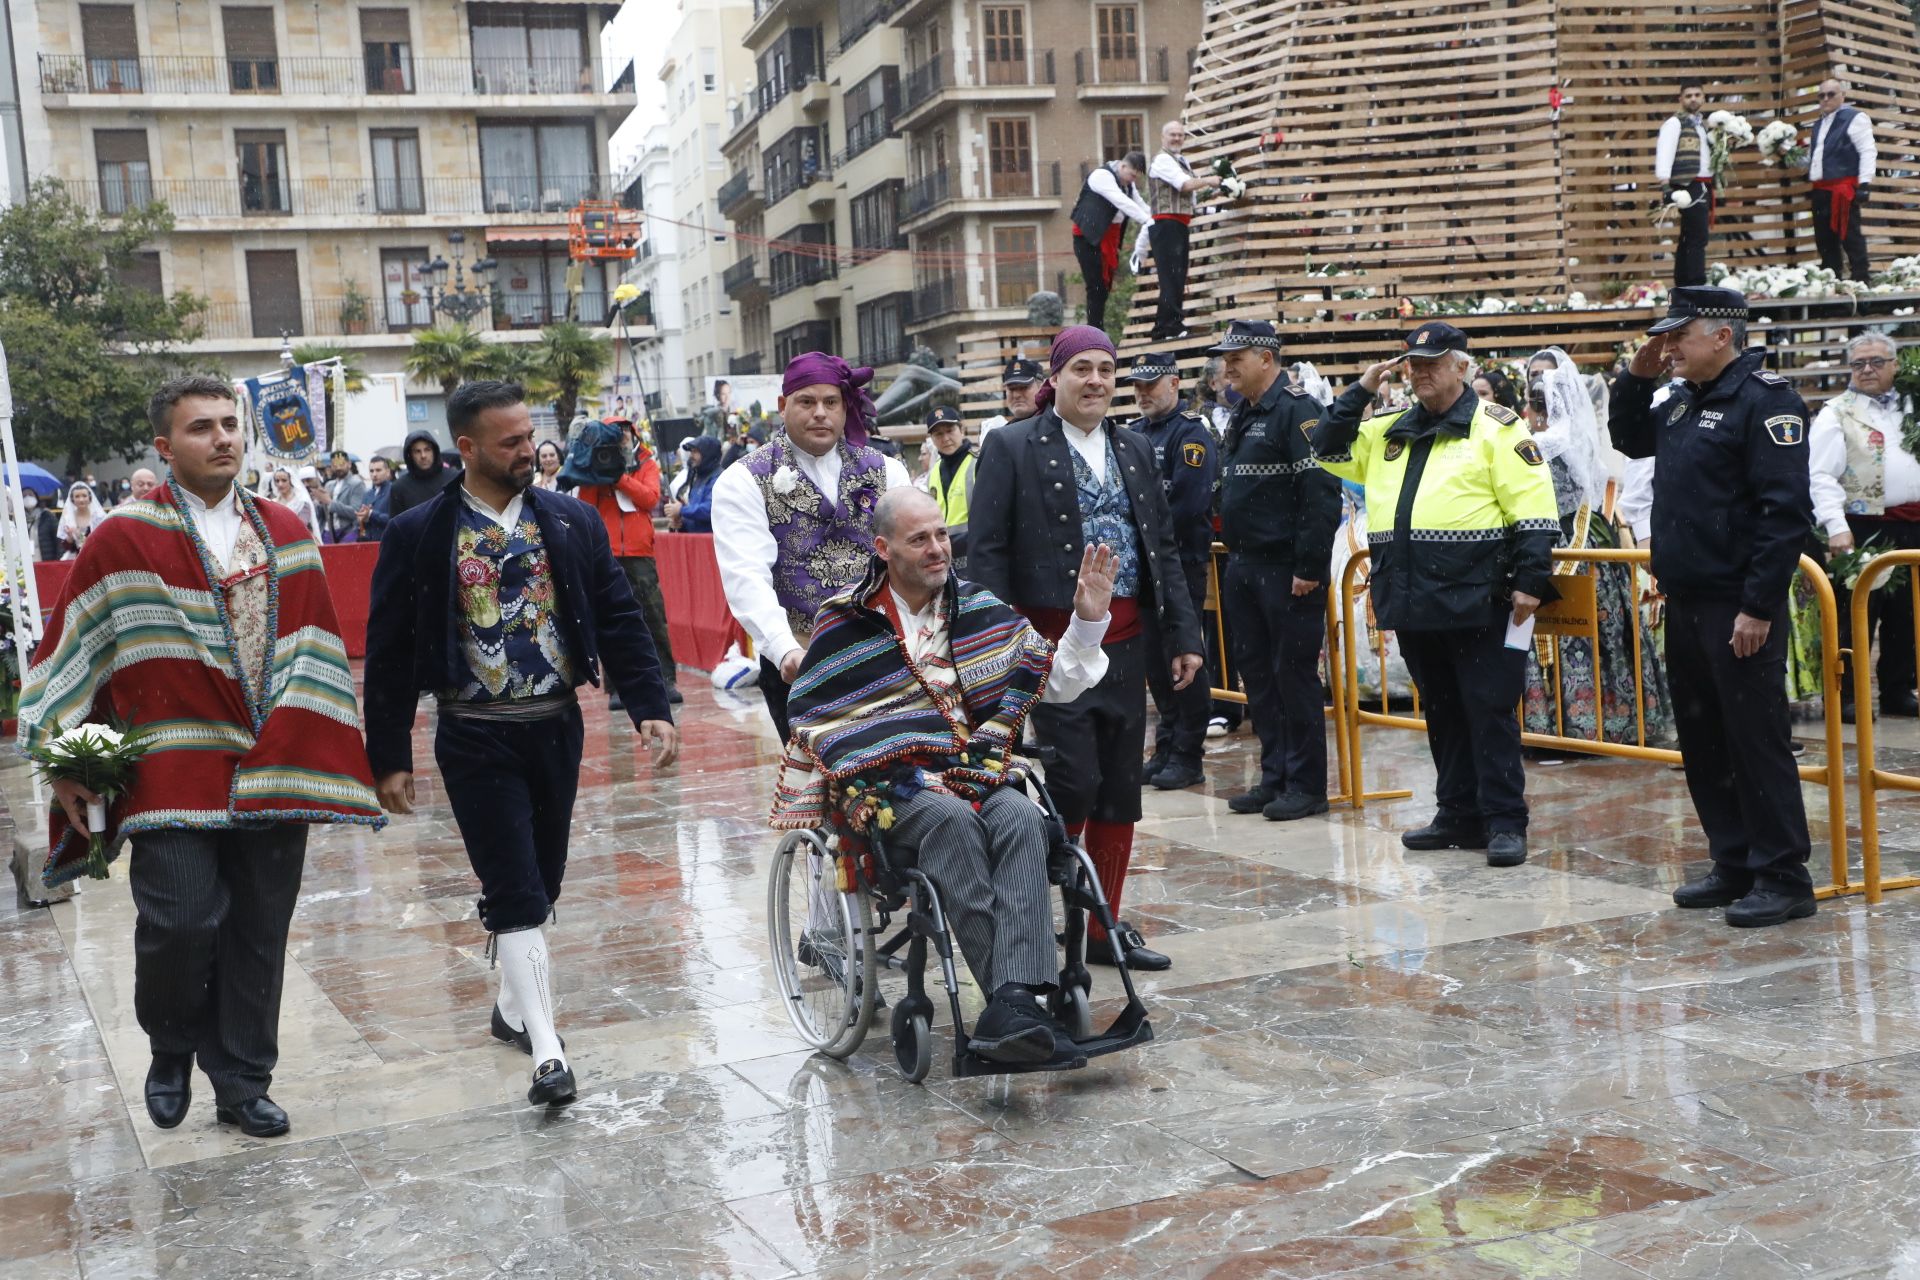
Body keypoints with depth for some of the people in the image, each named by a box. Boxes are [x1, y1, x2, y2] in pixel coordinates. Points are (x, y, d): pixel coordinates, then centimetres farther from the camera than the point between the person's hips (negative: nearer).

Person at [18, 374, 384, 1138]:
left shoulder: (285, 534, 9)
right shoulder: (124, 541, -2)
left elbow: (311, 649, 9)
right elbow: (70, 653, 1)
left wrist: (309, 755, 2)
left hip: (271, 774, 3)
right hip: (175, 774, -3)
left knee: (258, 932, 8)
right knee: (180, 922, -10)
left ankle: (242, 1084, 23)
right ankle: (171, 1051, 21)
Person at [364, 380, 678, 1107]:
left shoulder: (572, 522, 3)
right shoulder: (417, 536, -6)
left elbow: (618, 619, 3)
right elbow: (388, 652, -4)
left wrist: (651, 709, -7)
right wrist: (389, 758, -5)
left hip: (556, 726, 4)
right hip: (476, 738, -4)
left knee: (541, 883, 14)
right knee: (515, 893, -6)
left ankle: (514, 1004, 34)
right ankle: (546, 1051, -5)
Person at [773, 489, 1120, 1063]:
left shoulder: (980, 610, 16)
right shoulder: (846, 625, 6)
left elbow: (1057, 682, 19)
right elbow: (812, 727, 7)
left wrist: (1088, 619, 5)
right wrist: (799, 818, -1)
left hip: (977, 775, 3)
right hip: (890, 786, -3)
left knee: (1020, 817, -32)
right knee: (952, 818, -37)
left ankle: (1010, 1005, -47)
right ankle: (1016, 997, -43)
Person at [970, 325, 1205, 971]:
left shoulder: (1134, 450, 15)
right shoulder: (1012, 447, -3)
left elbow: (1164, 546, 15)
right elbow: (986, 550, -7)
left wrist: (1184, 635, 9)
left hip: (1125, 643, 6)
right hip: (1053, 644, -6)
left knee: (1121, 791, 9)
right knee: (1075, 782, -11)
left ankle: (1105, 928, 20)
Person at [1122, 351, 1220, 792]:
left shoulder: (1190, 432, -9)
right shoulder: (1132, 433, 15)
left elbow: (1187, 506, -18)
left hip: (1182, 564, -8)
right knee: (1154, 659, 11)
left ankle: (1188, 756, 3)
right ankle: (1165, 749, 19)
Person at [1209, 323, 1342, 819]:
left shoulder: (1297, 409, -13)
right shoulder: (1243, 415, 16)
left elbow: (1322, 492, -19)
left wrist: (1309, 567, -22)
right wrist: (1233, 559, 17)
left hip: (1287, 569, -9)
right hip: (1245, 568, 9)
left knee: (1294, 674, -3)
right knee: (1255, 671, 12)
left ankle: (1306, 786, 5)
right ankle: (1274, 777, 21)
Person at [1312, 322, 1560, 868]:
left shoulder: (1495, 427, -3)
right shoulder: (1388, 430, 16)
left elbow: (1533, 510, -7)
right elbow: (1329, 450, 21)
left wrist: (1530, 581, -14)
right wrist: (1359, 392, 9)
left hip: (1475, 599, -7)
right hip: (1413, 600, 7)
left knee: (1489, 709, -3)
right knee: (1440, 710, 13)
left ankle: (1504, 821, 2)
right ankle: (1460, 814, 23)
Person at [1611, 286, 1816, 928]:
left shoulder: (1765, 399, -13)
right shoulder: (1686, 401, 14)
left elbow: (1785, 510, -19)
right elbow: (1630, 441, 31)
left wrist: (1759, 607, -22)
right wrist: (1637, 379, 13)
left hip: (1739, 609, -9)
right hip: (1685, 604, 9)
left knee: (1756, 741, -4)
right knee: (1702, 742, 13)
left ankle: (1783, 877, 4)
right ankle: (1735, 867, 22)